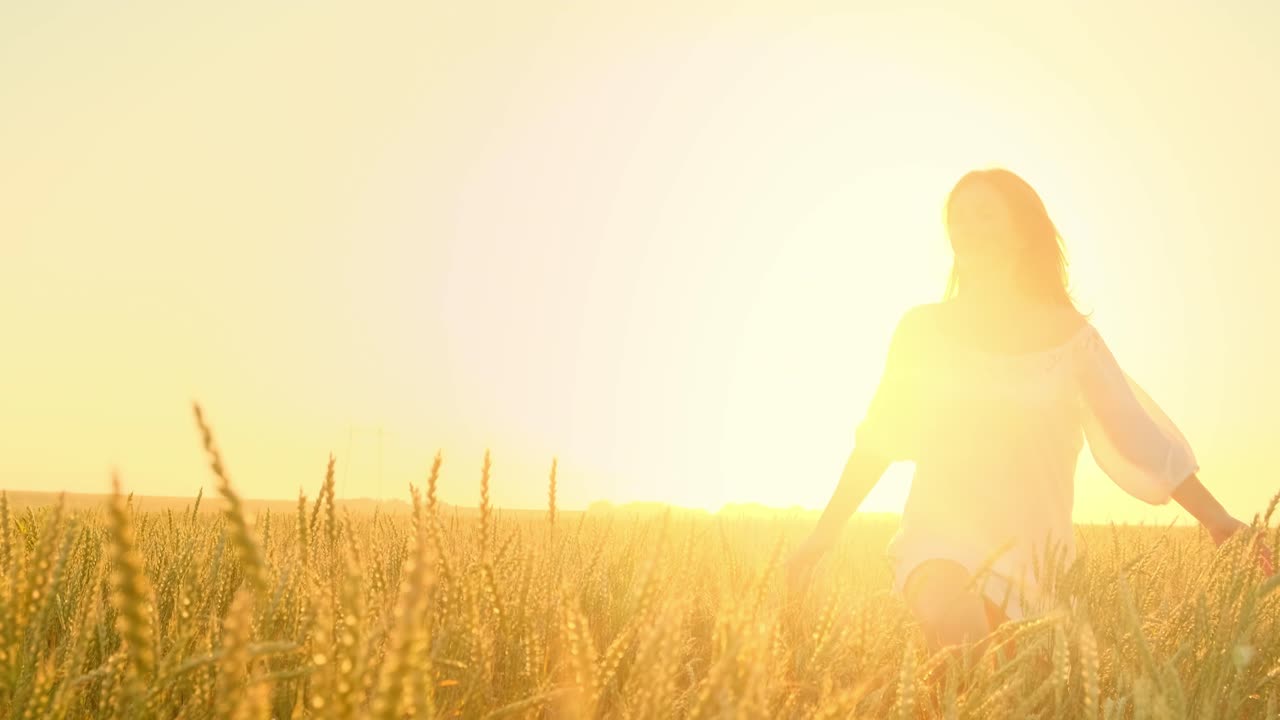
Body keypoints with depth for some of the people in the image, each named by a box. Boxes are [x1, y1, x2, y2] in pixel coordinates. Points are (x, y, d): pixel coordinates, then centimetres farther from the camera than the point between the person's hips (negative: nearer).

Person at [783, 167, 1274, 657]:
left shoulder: (1067, 333, 0)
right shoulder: (923, 329, 1)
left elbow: (1135, 431, 3)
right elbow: (878, 439, 7)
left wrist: (1217, 520, -3)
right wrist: (823, 535, 7)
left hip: (1034, 549, 2)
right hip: (942, 539, -2)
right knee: (951, 622, -33)